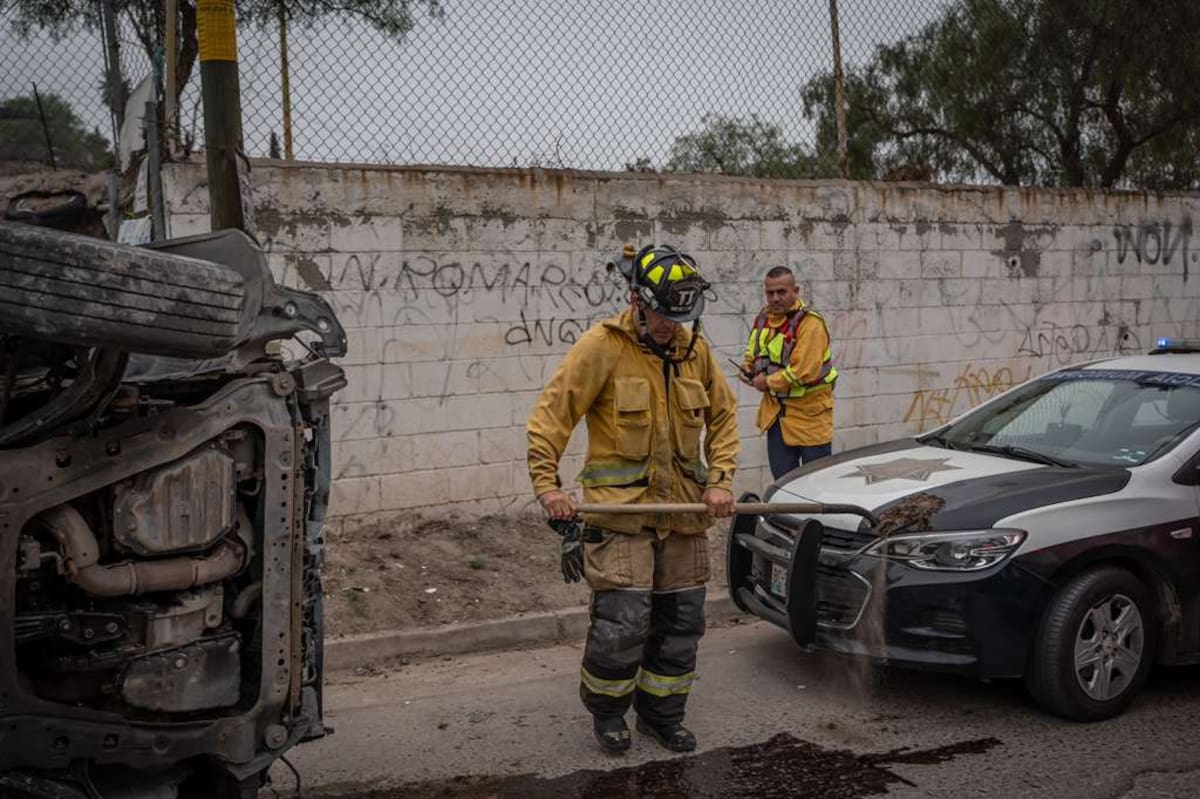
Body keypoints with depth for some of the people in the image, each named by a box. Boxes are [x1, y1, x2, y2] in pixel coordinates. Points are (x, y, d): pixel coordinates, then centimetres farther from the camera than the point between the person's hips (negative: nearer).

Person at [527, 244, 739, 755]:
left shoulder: (694, 349, 6)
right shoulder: (602, 346, -9)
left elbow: (724, 415, 15)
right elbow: (550, 414, -10)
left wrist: (720, 480, 3)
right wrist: (547, 485, -19)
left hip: (683, 508, 5)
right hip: (621, 507, -5)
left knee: (680, 620, 11)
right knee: (621, 623, -10)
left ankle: (661, 714, 31)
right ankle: (606, 712, 18)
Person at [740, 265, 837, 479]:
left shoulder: (810, 323, -19)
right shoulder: (763, 317, 5)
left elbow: (804, 371, -27)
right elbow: (752, 351, 23)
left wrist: (769, 382, -17)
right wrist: (747, 367, 1)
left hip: (809, 412, -7)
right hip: (776, 410, 7)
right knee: (782, 478, 14)